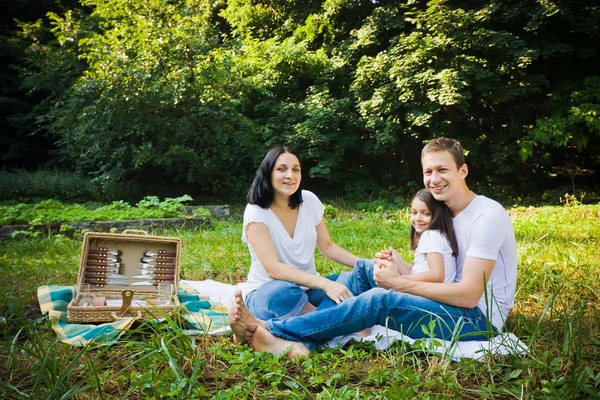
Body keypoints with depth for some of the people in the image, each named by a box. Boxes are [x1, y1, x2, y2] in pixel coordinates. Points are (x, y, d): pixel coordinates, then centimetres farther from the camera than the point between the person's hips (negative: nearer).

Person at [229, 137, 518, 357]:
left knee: (380, 301, -27)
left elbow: (469, 294, -24)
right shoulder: (446, 214, 11)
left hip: (478, 319, -8)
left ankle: (270, 329, -21)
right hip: (454, 307, 8)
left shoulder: (487, 215, -17)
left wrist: (399, 283, -20)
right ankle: (300, 343, -19)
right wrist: (404, 268, -8)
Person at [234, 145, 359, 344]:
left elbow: (327, 247, 8)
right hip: (266, 293, -6)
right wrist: (324, 284, -38)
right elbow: (273, 268, -26)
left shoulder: (309, 201, -2)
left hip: (307, 288, 6)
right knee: (286, 293, -39)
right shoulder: (256, 212, -17)